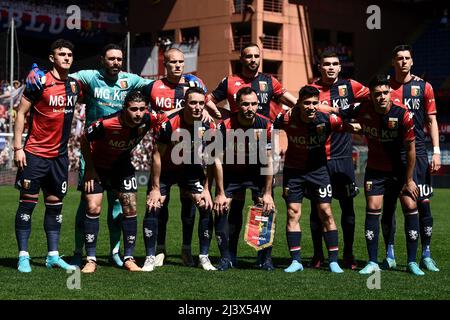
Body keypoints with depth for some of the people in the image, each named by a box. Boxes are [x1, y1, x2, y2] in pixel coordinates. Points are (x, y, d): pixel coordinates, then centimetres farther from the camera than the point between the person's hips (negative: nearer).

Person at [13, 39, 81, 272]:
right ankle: (23, 256, 4)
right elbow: (21, 113, -7)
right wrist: (18, 148, -12)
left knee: (55, 204, 9)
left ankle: (53, 256, 16)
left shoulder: (75, 84, 6)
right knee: (28, 202, -2)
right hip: (35, 154, -5)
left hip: (59, 155, 6)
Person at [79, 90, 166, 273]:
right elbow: (84, 140, -17)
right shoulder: (106, 124, -35)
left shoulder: (149, 119, -26)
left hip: (122, 165, 3)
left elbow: (164, 117, -1)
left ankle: (128, 258, 8)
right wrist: (89, 169, -12)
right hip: (97, 165, -3)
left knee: (130, 208, -2)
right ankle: (91, 260, -1)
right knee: (93, 208, -10)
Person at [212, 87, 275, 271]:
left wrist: (267, 193, -14)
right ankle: (225, 258, 0)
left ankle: (266, 258, 2)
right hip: (230, 173, -1)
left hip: (257, 173, 1)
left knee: (267, 210, -11)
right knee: (221, 210, -13)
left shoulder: (265, 125, -19)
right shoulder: (225, 126, -23)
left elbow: (268, 161, -12)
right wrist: (220, 193, -17)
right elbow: (218, 160, -16)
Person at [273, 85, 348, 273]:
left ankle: (333, 261, 4)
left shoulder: (327, 120, -19)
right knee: (293, 213, -2)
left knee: (326, 213, -3)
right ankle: (296, 261, 5)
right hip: (293, 170, 0)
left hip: (318, 169, 0)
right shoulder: (287, 119, -19)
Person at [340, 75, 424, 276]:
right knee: (372, 209, -8)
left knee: (410, 207, -8)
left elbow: (410, 149, -13)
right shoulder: (363, 111, -15)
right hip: (375, 170, 2)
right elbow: (342, 114, 7)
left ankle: (412, 262, 1)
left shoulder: (403, 116, -21)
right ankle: (373, 262, 0)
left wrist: (408, 180, -10)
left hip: (401, 169, -1)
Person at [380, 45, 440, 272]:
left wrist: (436, 151, -1)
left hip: (417, 153, 0)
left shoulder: (424, 87, 6)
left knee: (423, 202, -2)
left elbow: (431, 120, 7)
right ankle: (389, 254, 10)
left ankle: (426, 255, 6)